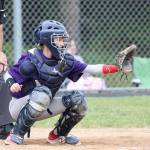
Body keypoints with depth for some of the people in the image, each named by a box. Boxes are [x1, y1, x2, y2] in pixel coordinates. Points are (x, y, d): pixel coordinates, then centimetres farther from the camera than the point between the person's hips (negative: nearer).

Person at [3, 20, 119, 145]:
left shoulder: (66, 61, -3)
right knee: (43, 93, -36)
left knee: (78, 99, -8)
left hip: (44, 109, 6)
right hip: (20, 106, -6)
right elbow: (9, 74, -8)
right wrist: (12, 85, -31)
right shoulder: (30, 60, -19)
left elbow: (89, 68, -5)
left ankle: (58, 135, 12)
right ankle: (16, 135, -24)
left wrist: (117, 67, -15)